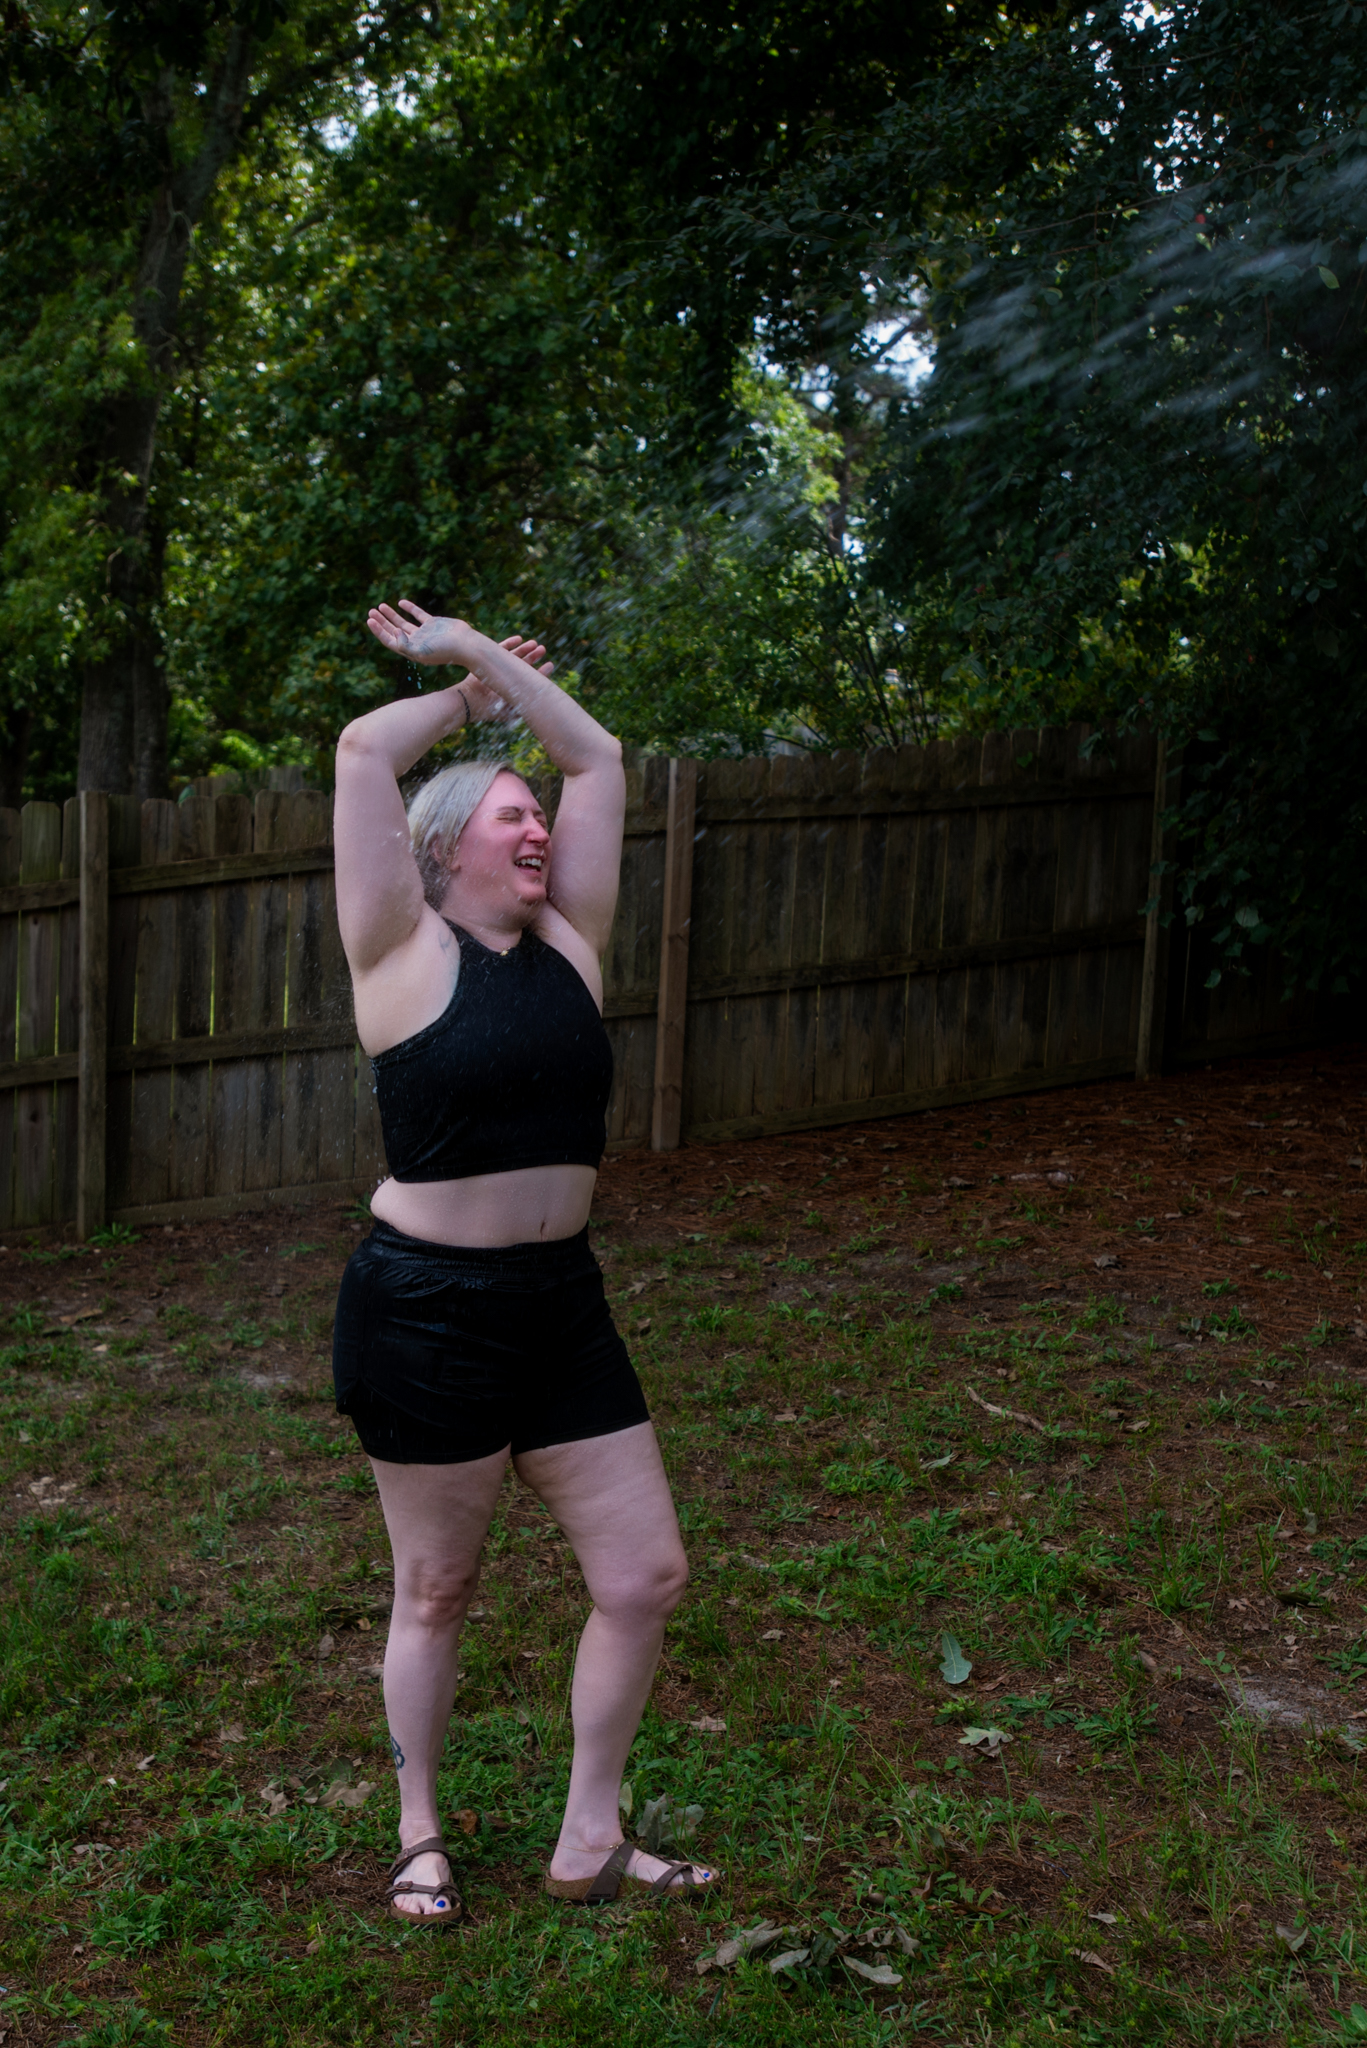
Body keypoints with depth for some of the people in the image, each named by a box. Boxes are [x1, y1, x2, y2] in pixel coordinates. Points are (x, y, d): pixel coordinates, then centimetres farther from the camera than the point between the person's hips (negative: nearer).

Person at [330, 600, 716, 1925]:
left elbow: (599, 760, 9)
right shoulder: (407, 954, -8)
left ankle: (587, 1845, 26)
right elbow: (364, 751, -14)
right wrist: (464, 697, 3)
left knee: (646, 1577, 6)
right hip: (425, 1314, -5)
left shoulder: (568, 943, 6)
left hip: (562, 1306, 6)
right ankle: (419, 1838, 34)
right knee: (434, 1593, 11)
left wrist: (486, 654, 11)